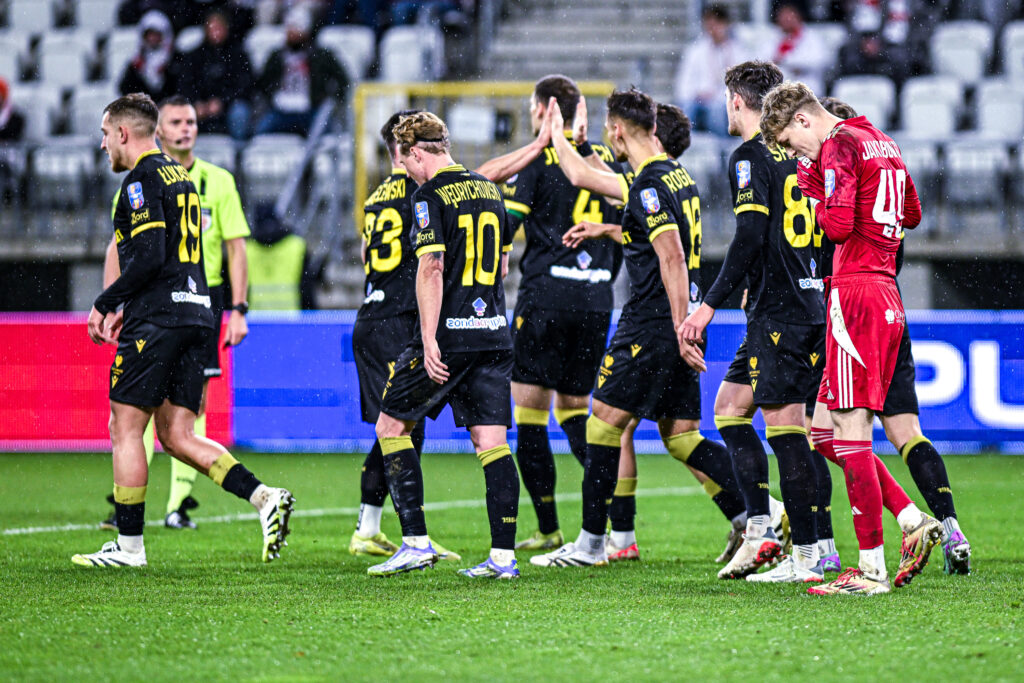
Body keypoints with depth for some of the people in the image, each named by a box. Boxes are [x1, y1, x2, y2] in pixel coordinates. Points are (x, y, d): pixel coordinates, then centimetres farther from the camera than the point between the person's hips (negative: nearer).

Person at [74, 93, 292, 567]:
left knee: (125, 428, -1)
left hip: (157, 322, -9)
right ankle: (264, 498, -6)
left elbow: (148, 258, -18)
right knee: (177, 436, 8)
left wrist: (104, 305, -8)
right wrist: (126, 309, 23)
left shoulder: (142, 180, -8)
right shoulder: (181, 177, 20)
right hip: (195, 314, 9)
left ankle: (129, 545, 0)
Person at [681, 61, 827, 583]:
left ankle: (805, 556, -9)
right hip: (809, 305, 9)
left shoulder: (751, 157, -9)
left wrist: (710, 304, -17)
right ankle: (760, 528, 8)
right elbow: (825, 233, 18)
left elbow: (751, 235, -19)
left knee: (784, 425, -8)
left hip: (777, 313, -9)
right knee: (728, 405, 16)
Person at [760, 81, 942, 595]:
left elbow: (838, 226, -17)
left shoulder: (839, 145, -8)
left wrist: (814, 193, -1)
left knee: (850, 429, -7)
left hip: (856, 293, -9)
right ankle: (914, 522, 5)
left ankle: (872, 569, -8)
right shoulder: (882, 142, 20)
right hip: (887, 296, 9)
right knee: (829, 430, 13)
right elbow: (912, 215, 31)